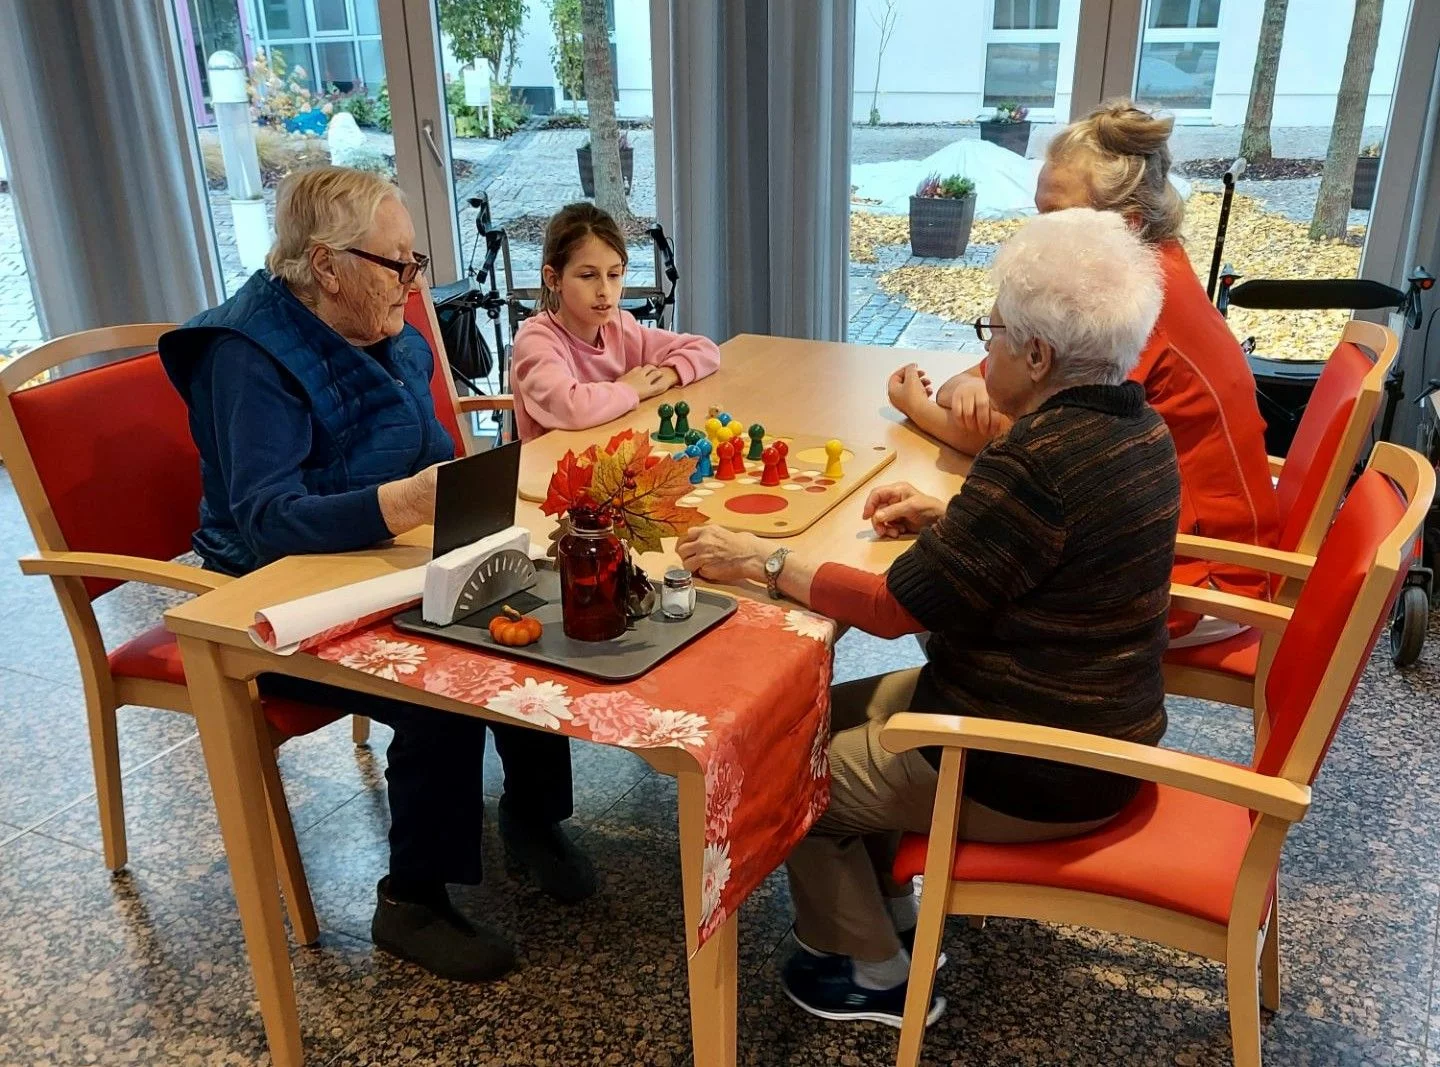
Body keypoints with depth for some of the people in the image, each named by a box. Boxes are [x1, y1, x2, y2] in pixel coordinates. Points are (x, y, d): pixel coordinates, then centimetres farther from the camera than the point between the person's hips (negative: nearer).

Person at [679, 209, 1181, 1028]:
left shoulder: (1040, 457, -29)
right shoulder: (1134, 424, 1)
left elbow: (896, 607, -24)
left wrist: (762, 562, -14)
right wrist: (949, 519, 11)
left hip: (1032, 772, -9)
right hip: (1093, 728, 10)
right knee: (833, 716, 21)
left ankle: (876, 973, 26)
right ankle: (892, 918, 35)